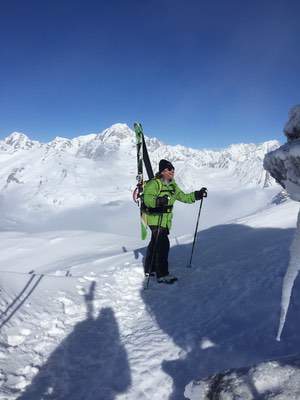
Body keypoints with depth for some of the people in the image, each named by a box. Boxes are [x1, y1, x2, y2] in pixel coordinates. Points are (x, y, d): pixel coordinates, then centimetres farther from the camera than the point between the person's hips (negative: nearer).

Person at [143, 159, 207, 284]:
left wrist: (197, 195, 3)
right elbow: (147, 198, -27)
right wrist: (158, 201, -46)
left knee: (155, 243, 18)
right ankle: (162, 274, -6)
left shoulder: (172, 185, 12)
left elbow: (183, 197, 15)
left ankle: (149, 269, 32)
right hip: (155, 219, -9)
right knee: (163, 244, -14)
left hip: (166, 220, 9)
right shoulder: (154, 183, -14)